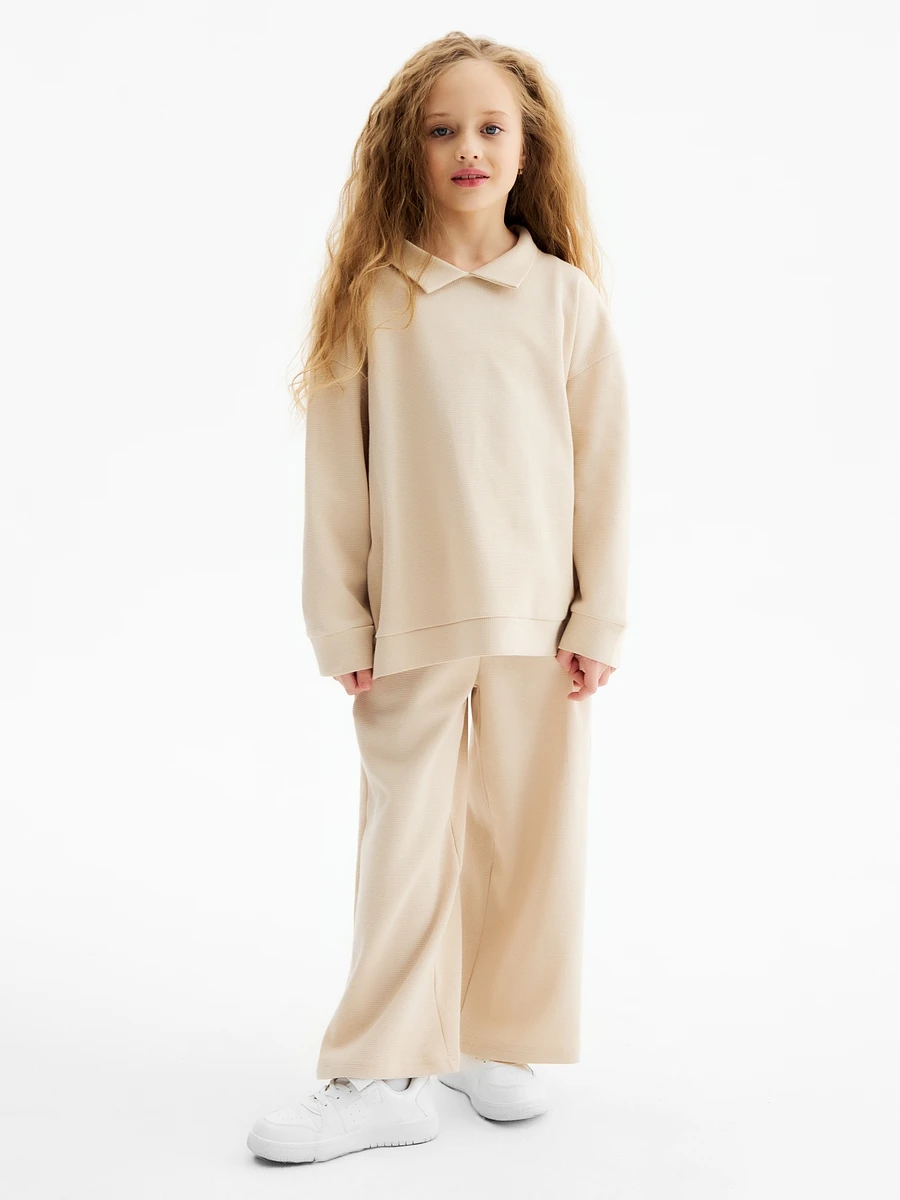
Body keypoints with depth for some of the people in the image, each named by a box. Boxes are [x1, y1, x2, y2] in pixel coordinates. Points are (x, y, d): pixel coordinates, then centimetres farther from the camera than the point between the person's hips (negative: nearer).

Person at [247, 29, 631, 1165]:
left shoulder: (567, 297, 1)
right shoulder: (369, 298, -1)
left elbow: (603, 467, 2)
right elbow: (335, 470, -1)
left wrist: (601, 620, -1)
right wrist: (338, 625, -3)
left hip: (537, 619, 1)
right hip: (411, 623, -1)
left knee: (525, 837, 9)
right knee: (405, 843, 3)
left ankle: (497, 1041, 27)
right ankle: (383, 1076, 12)